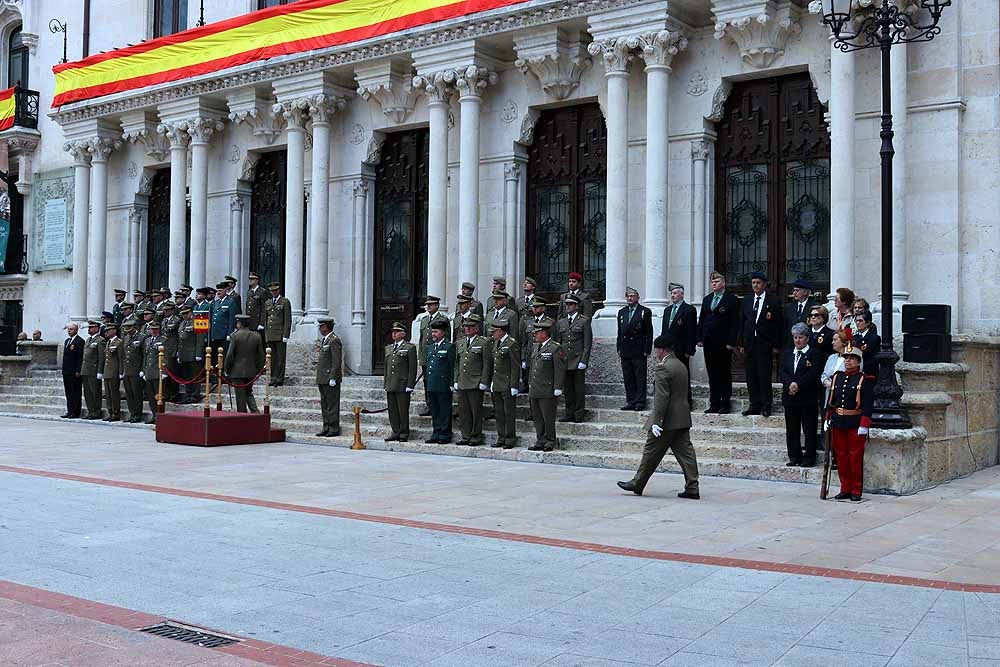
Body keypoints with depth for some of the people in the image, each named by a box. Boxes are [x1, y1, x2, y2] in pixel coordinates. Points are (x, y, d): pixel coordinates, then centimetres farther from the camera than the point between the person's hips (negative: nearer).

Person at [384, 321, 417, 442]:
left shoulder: (410, 348, -2)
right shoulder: (388, 348, 18)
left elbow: (412, 368, -6)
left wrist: (410, 385, -12)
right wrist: (386, 384, 15)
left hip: (403, 385, -6)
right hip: (390, 386, 6)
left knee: (403, 411, -2)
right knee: (392, 411, 8)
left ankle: (404, 434, 5)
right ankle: (395, 432, 17)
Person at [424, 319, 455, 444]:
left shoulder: (449, 347, -4)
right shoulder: (429, 347, 17)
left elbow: (453, 367, -6)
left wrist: (452, 384, -11)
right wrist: (426, 382, 16)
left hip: (443, 386, -7)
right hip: (431, 385, 7)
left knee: (445, 410, -1)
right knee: (434, 411, 11)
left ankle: (445, 436, 4)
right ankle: (436, 434, 19)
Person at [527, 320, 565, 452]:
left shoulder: (555, 348, -9)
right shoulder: (535, 347, 15)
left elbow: (560, 370, -12)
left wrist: (557, 390, -15)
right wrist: (530, 388, 19)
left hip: (547, 392, -8)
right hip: (534, 391, 8)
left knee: (548, 418, -2)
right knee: (537, 418, 11)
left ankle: (550, 442, 9)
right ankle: (540, 441, 19)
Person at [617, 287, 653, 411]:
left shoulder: (645, 312, -1)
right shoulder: (622, 312, 15)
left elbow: (649, 332, -4)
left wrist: (647, 350, -10)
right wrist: (619, 348, 10)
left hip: (639, 351, -5)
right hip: (625, 351, 5)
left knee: (640, 378, -2)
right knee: (628, 379, 7)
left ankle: (640, 402, 3)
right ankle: (630, 402, 13)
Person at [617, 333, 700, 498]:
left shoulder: (663, 368, -16)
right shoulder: (681, 366, 13)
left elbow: (661, 397, -21)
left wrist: (656, 421, -21)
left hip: (668, 420, -8)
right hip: (682, 419, 8)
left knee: (651, 453, 3)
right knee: (685, 453, 6)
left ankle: (637, 485, 15)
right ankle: (692, 489, 5)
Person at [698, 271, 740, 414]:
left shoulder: (732, 299, -3)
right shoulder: (706, 299, 15)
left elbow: (735, 323, -8)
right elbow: (701, 320, 16)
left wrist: (731, 342, -14)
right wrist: (699, 338, 6)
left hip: (724, 343, -5)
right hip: (709, 343, 6)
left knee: (725, 374, 1)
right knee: (712, 375, 8)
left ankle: (725, 405, 7)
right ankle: (714, 404, 13)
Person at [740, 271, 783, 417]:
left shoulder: (773, 301, 0)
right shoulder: (747, 301, 13)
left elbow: (778, 325, -2)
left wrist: (776, 345, -7)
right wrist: (741, 344, 8)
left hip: (765, 345, -4)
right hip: (749, 344, 4)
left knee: (765, 376, -5)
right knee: (751, 376, 5)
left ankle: (766, 406, 3)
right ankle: (754, 405, 12)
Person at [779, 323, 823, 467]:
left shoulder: (815, 354, -1)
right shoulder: (786, 353, 13)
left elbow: (813, 374, -13)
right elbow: (781, 372, 2)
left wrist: (798, 384, -19)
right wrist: (790, 384, -15)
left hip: (808, 398, -5)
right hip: (790, 398, 5)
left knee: (809, 430, 0)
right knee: (791, 430, 9)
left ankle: (809, 458, 6)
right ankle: (794, 457, 17)